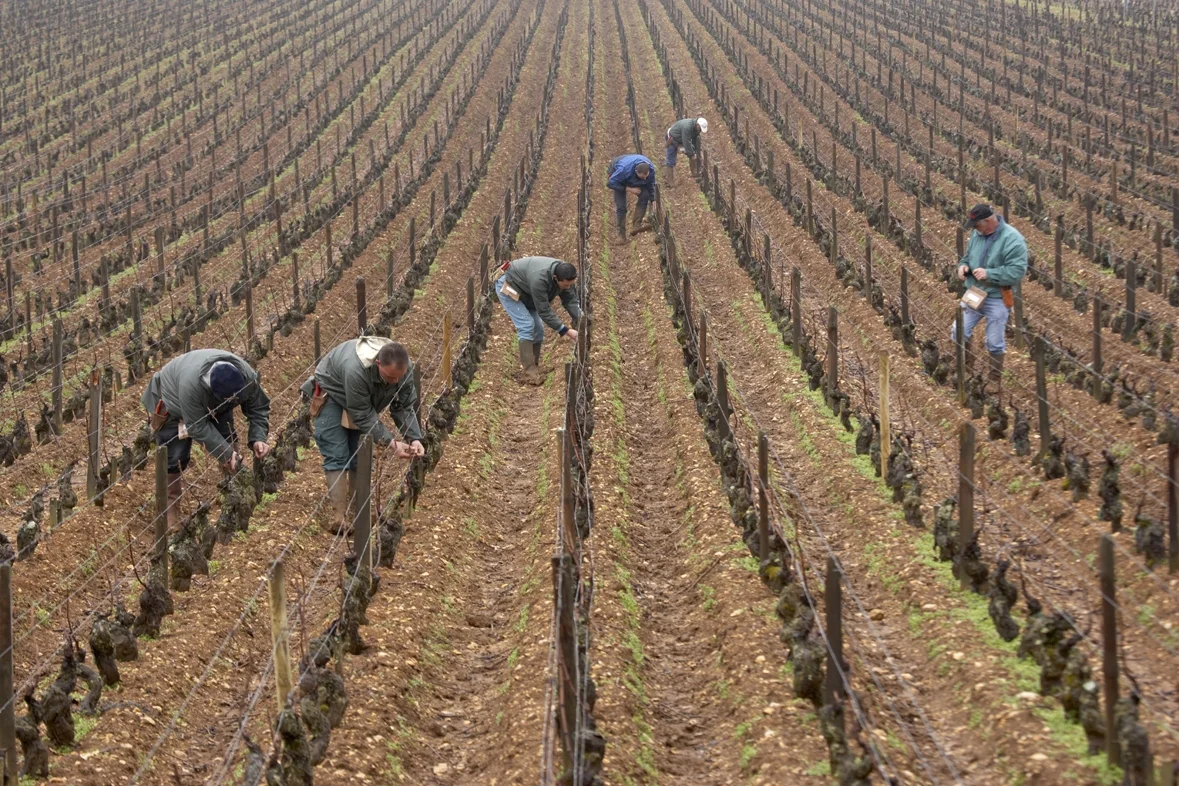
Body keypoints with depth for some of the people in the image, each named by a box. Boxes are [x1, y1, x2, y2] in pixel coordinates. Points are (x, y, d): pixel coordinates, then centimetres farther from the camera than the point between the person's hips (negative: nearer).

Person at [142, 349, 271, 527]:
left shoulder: (247, 377, -33)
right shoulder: (191, 383, -49)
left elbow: (259, 407, -15)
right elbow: (198, 426, -37)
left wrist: (258, 438, -30)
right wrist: (225, 453, -36)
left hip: (213, 406, 5)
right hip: (172, 403, -5)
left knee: (231, 452, -4)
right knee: (174, 459, -8)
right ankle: (170, 515, 7)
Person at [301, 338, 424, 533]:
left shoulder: (404, 368, -26)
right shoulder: (356, 369, -45)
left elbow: (404, 406, -16)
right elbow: (363, 415, -36)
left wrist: (414, 438, -30)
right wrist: (391, 443, -38)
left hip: (363, 401, 6)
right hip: (331, 395, -6)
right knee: (337, 457, -15)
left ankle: (357, 512, 11)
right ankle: (339, 518, -19)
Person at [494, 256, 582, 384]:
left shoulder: (565, 276, -20)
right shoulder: (539, 278, -42)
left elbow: (571, 301, -11)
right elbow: (544, 311, -34)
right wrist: (565, 331, -31)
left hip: (525, 291, 8)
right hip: (508, 287, -8)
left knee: (537, 328, 1)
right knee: (527, 325, -19)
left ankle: (533, 368, 11)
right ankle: (528, 372, -18)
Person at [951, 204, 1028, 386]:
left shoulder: (1012, 239, -19)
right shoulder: (977, 235, 3)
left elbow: (1017, 270, -24)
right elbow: (968, 256, 19)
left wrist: (989, 274, -27)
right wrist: (963, 265, -5)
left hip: (997, 299, -6)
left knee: (995, 343, 6)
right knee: (959, 332, 6)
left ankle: (995, 381, 24)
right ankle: (966, 370, 29)